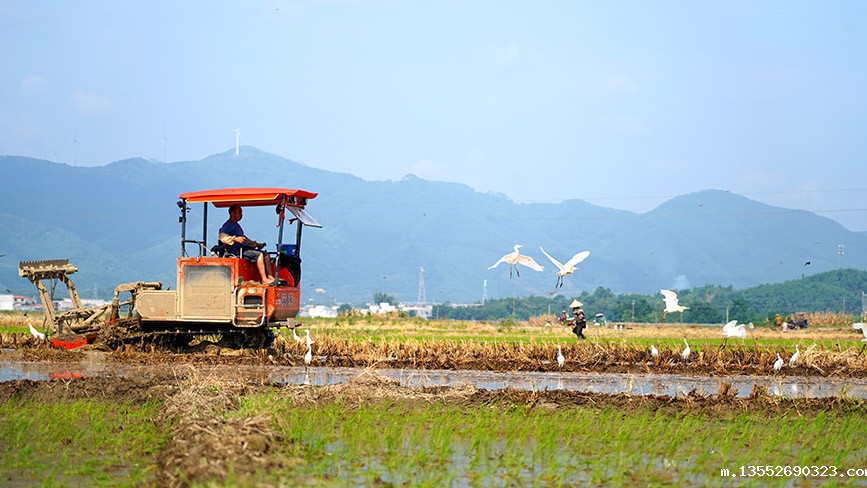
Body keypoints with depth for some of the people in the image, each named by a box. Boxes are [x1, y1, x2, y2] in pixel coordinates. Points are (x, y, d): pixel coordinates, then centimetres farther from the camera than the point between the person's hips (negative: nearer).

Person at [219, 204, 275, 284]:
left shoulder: (236, 225, 26)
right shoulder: (228, 225, -5)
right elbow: (222, 236, -21)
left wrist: (256, 244, 25)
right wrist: (235, 239, -31)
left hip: (244, 248, 10)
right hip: (237, 251, -10)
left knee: (266, 254, -1)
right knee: (259, 254, -25)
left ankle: (270, 277, -11)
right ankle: (264, 279, -28)